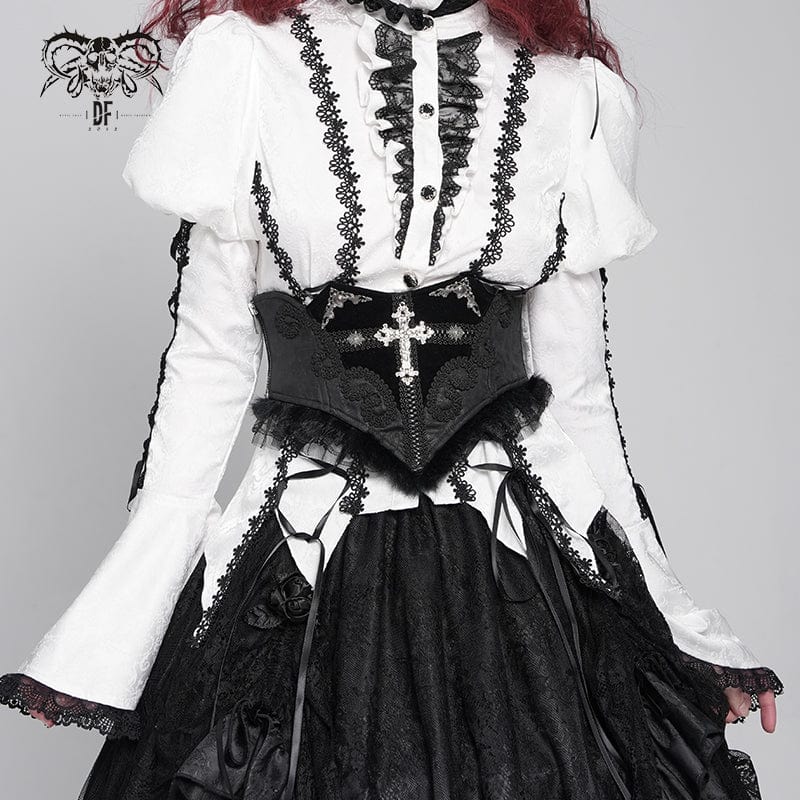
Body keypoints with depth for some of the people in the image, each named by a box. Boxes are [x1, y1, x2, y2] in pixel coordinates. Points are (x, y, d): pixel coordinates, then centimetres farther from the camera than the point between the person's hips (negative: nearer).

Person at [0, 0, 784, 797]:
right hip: (305, 562, -1)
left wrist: (676, 628, 10)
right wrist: (105, 641, -1)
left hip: (528, 557, 2)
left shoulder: (572, 90, 4)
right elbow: (208, 360, 1)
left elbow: (576, 384, 8)